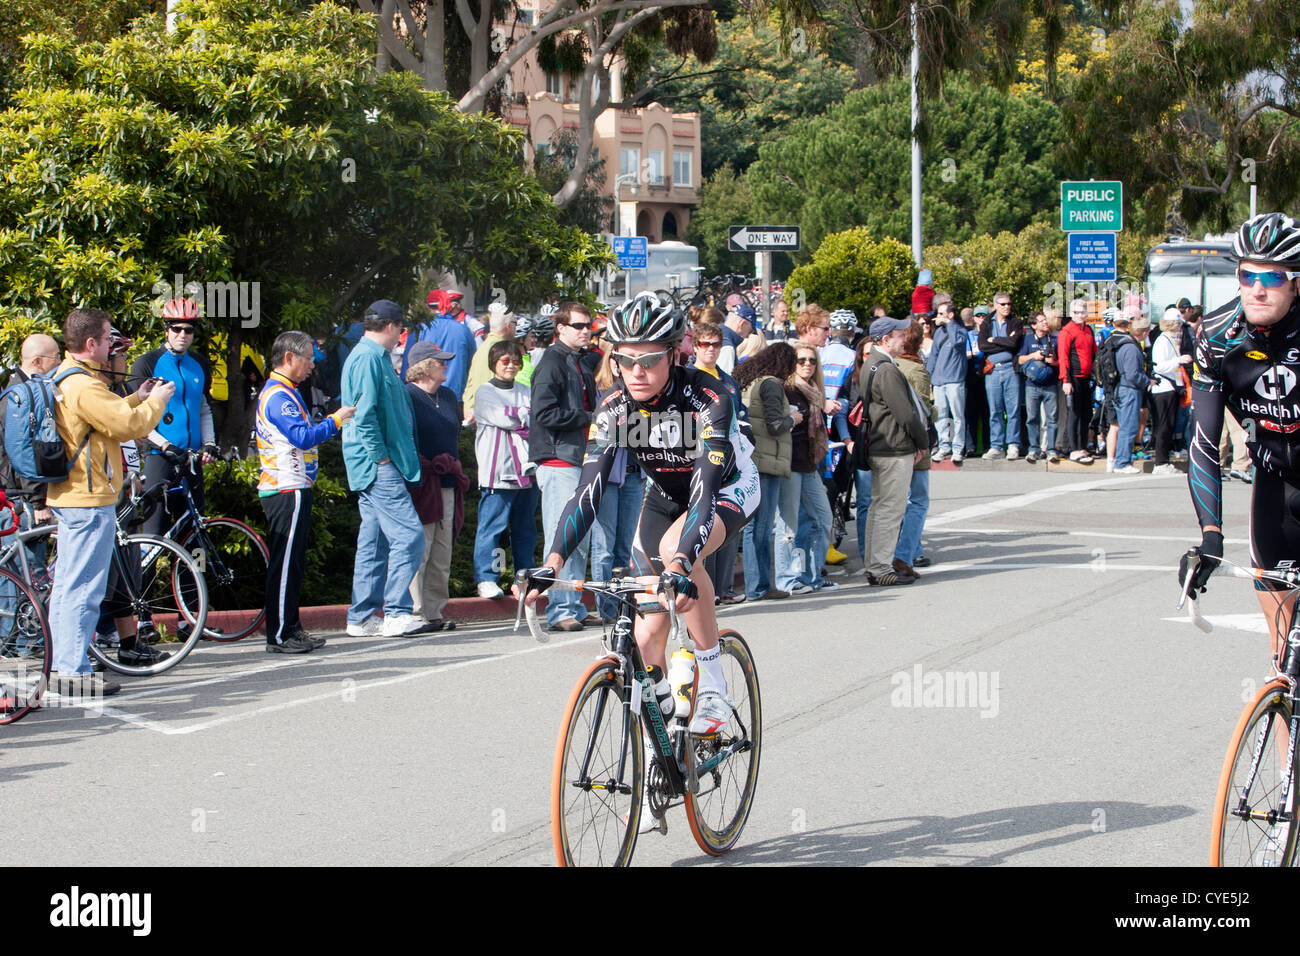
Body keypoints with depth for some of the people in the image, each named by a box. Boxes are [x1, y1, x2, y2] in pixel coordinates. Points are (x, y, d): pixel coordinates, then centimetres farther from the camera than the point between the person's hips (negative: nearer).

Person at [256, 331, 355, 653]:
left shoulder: (285, 393, 19)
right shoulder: (278, 396, -15)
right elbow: (303, 437, -24)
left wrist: (333, 423, 15)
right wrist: (335, 420, -14)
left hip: (292, 490, 11)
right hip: (288, 491, -11)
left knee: (293, 563, 13)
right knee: (285, 563, -9)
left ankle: (291, 629, 18)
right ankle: (279, 636, -7)